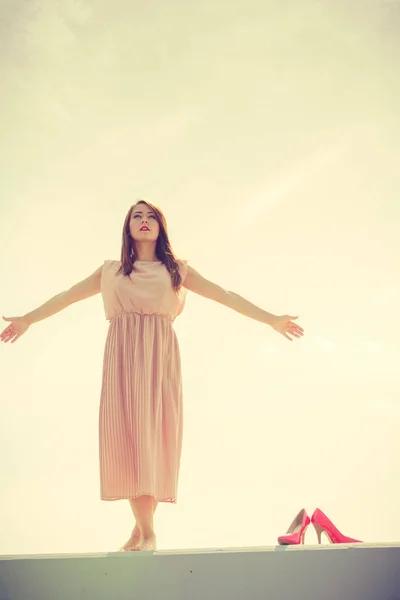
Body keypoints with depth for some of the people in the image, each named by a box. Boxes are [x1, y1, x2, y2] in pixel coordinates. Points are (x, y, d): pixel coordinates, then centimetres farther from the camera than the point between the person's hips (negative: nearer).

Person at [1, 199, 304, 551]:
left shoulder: (176, 270, 13)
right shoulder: (111, 271, 16)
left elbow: (226, 296, 10)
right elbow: (67, 297, 21)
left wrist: (271, 319, 5)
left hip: (160, 358, -1)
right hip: (123, 357, 1)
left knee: (154, 432, -6)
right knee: (126, 432, -5)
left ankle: (143, 528, 2)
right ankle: (145, 529, 3)